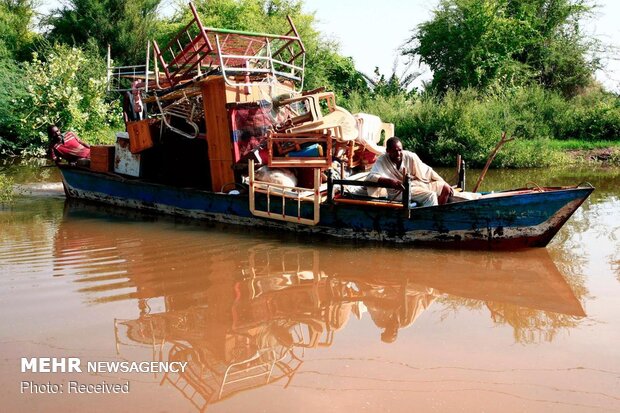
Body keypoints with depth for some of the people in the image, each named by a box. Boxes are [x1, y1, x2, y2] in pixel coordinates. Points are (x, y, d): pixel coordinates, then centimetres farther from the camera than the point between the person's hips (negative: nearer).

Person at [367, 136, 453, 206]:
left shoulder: (410, 157, -6)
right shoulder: (382, 161, -15)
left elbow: (427, 171, 1)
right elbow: (371, 177, -27)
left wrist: (444, 184, -1)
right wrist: (390, 181, -40)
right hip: (399, 191, -6)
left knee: (445, 189, 2)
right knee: (431, 196, -25)